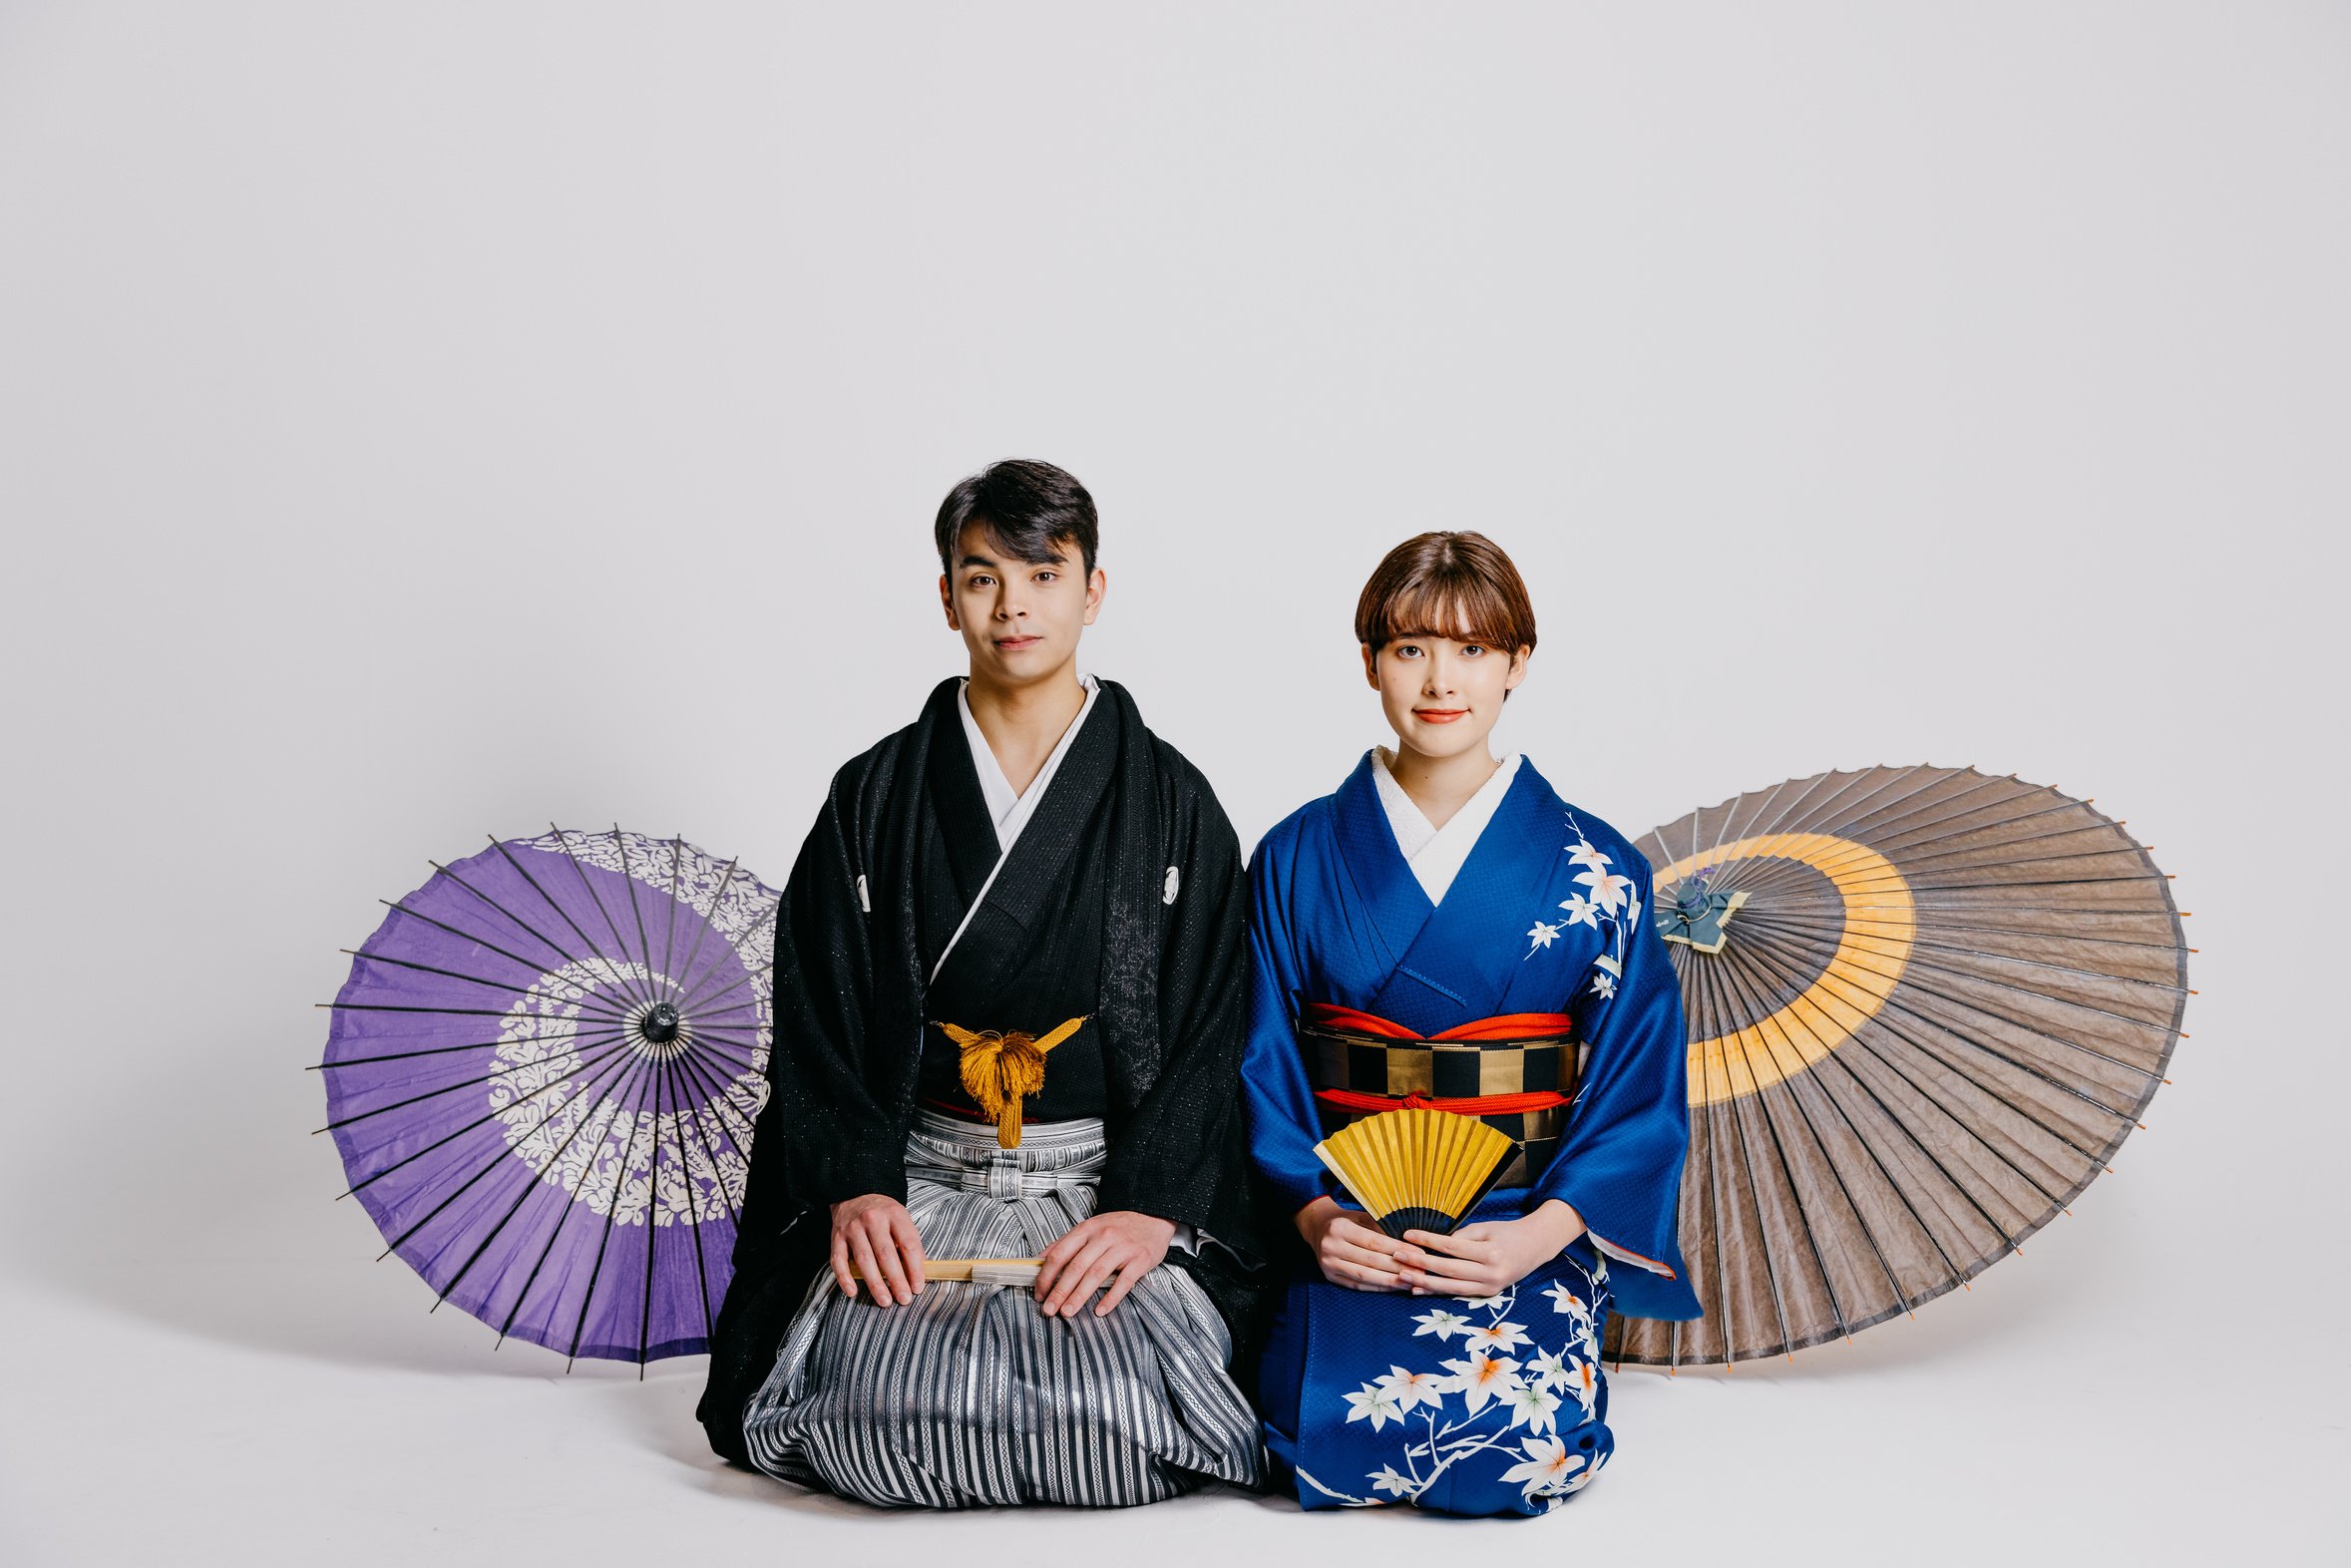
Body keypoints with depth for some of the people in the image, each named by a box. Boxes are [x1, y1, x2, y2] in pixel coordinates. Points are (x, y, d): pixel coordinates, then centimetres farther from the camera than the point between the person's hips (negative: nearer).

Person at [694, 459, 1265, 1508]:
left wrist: (1149, 1208, -16)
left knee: (1111, 1410, -28)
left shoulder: (1172, 803, 6)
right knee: (889, 1409, -28)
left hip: (1119, 1190, 0)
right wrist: (856, 1186, -12)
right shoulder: (873, 798, 9)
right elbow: (816, 1026, 5)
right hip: (915, 1184, 1)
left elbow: (1207, 1037, 0)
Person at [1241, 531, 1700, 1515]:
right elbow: (1262, 1064, 4)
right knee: (1333, 1426, -26)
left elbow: (1639, 1082, 1)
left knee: (1515, 1435, -26)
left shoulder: (1596, 870, 2)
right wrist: (1313, 1211, -13)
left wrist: (1543, 1232, -14)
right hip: (1346, 1223, 1)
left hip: (1531, 1222, 0)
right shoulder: (1298, 859, 5)